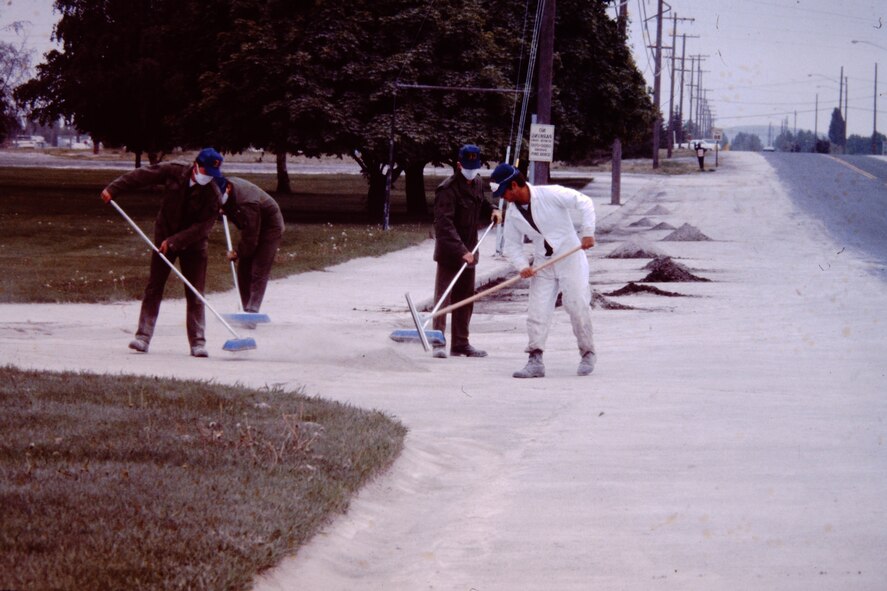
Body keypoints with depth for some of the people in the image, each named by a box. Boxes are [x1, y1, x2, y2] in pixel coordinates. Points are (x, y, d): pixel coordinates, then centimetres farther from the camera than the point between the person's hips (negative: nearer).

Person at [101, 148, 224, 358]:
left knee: (195, 295, -4)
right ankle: (143, 336, -3)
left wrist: (174, 241, -27)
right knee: (154, 288, -3)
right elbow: (142, 176, -5)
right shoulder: (174, 172, -13)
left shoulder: (213, 194, -18)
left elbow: (203, 226, -21)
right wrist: (113, 190, -8)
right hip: (164, 239, 1)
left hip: (193, 244, -1)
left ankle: (198, 342, 0)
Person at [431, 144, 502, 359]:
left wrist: (492, 210, 4)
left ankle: (460, 343, 20)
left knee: (465, 298, 12)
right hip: (448, 252, -8)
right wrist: (460, 250, -35)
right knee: (443, 295, -8)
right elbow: (444, 224, -27)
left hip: (468, 250, 8)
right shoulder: (448, 189, -19)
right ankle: (438, 342, -9)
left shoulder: (477, 183, 7)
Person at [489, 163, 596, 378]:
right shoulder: (512, 214, 1)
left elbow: (584, 203, -11)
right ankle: (535, 360, -4)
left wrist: (587, 232, -17)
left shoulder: (551, 194, -15)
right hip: (542, 265, 5)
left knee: (578, 307, -5)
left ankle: (588, 354, 10)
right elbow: (511, 246, 6)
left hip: (570, 258, -5)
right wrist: (522, 266, -12)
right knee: (537, 312, -4)